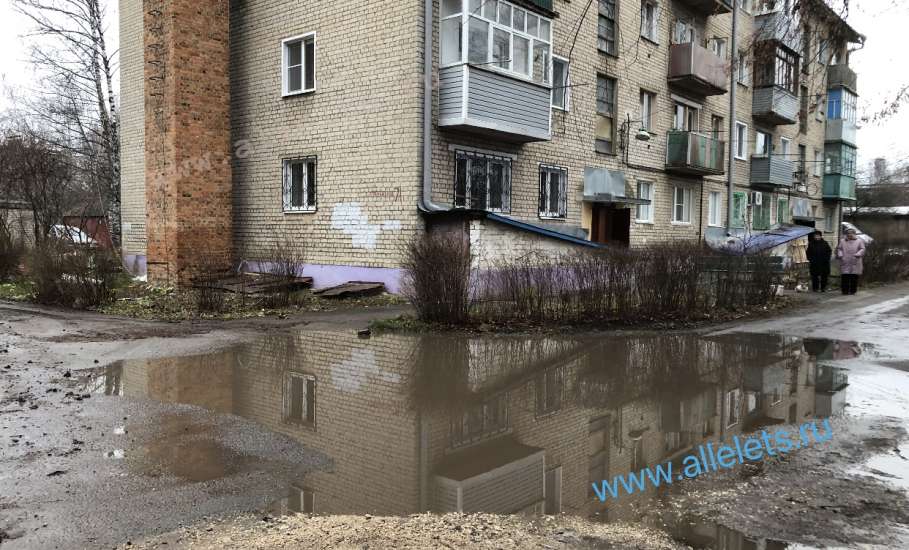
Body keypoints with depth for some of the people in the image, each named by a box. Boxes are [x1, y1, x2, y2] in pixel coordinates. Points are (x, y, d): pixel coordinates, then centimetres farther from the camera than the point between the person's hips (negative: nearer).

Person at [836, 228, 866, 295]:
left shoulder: (859, 241, 10)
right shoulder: (842, 241, 16)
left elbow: (862, 249, 3)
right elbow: (839, 249, 13)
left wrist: (857, 254, -15)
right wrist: (840, 255, -7)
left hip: (855, 263, -1)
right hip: (845, 263, 1)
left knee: (854, 277, -2)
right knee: (845, 277, -4)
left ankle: (852, 291, 6)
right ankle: (845, 290, 2)